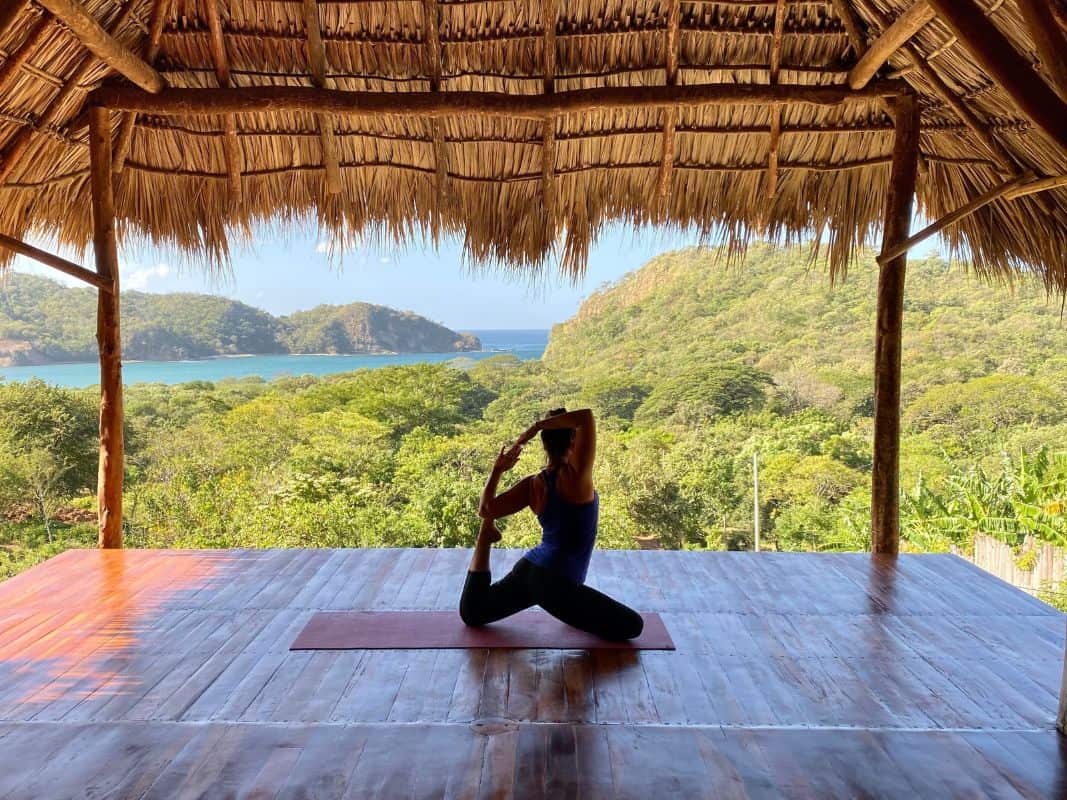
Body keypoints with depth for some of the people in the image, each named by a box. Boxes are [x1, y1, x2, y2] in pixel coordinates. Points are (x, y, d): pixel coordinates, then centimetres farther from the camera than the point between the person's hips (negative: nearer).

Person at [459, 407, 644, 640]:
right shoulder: (576, 475, -19)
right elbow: (586, 416, -26)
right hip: (556, 585, -6)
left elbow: (485, 509, 0)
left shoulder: (532, 484, -2)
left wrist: (497, 470, 7)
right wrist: (533, 428, -21)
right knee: (633, 626, 3)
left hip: (528, 569, 6)